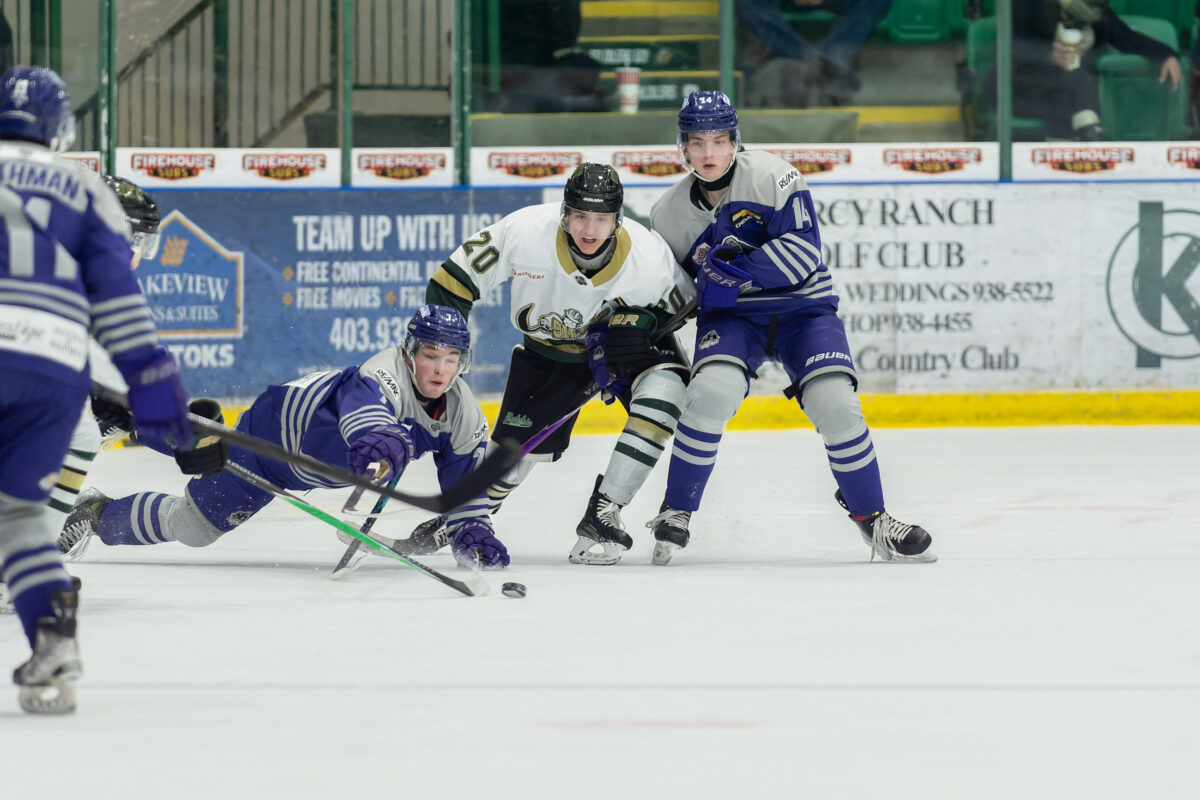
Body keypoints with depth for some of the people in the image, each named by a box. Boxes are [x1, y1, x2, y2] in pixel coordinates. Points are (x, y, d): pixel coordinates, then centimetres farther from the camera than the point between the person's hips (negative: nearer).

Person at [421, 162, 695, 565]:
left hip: (624, 345, -1)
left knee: (663, 395, -30)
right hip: (549, 349, 1)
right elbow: (453, 283, -19)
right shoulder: (525, 233, -31)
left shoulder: (648, 255, -29)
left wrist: (641, 322, -27)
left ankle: (601, 517, -22)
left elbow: (684, 304, -9)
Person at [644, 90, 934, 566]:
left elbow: (803, 250, -22)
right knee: (712, 391, -27)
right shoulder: (670, 213, 0)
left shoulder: (770, 176, -14)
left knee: (834, 403, -20)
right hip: (730, 318, 2)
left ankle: (872, 519, 1)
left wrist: (736, 273, -30)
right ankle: (676, 515, -11)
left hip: (802, 308, -2)